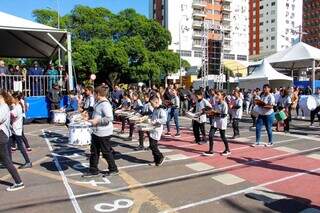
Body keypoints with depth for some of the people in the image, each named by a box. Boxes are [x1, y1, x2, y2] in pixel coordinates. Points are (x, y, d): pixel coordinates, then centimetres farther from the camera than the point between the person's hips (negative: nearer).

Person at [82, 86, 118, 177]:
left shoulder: (105, 104, -22)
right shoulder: (98, 103, 10)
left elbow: (109, 118, -30)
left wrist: (97, 121, -25)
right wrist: (92, 119, 14)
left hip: (104, 133, -10)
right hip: (96, 132, 10)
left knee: (106, 152, 4)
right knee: (94, 151, 15)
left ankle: (113, 170, 22)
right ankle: (93, 170, 27)